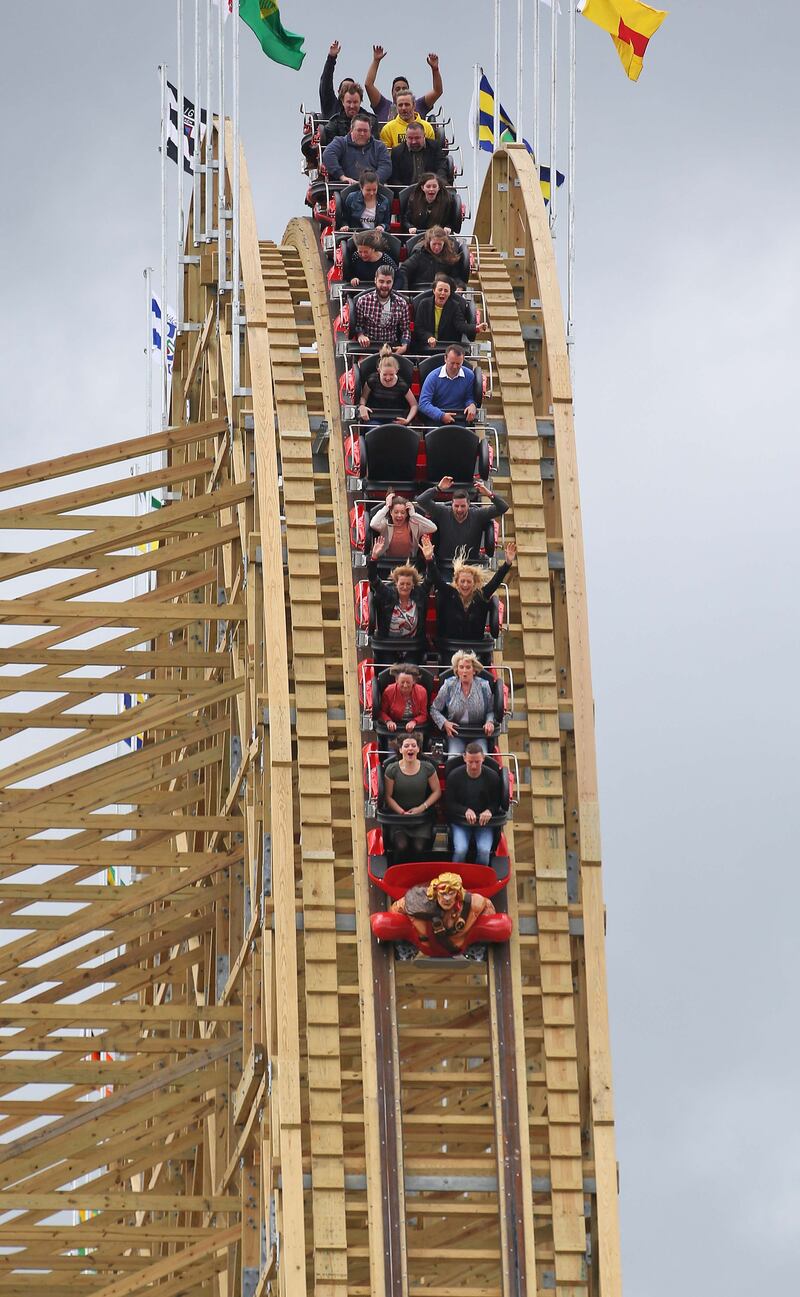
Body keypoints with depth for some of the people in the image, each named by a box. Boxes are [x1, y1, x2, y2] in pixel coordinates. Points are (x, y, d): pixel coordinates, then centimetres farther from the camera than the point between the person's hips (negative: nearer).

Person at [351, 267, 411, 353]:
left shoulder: (402, 304, 4)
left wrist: (404, 346, -10)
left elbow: (405, 329, 8)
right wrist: (360, 335, -14)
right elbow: (356, 325, 8)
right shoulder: (363, 301, 1)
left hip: (393, 349, 1)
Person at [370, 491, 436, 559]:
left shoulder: (414, 525, -2)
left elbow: (433, 528, -14)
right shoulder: (386, 524, -4)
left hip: (409, 563, 0)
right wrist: (387, 506, -15)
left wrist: (413, 514, -12)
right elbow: (373, 524, -26)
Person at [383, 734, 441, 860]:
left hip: (422, 817, 1)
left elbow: (437, 791, 7)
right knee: (401, 846, -28)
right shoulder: (392, 770, -3)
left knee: (419, 847, -25)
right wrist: (402, 812, -11)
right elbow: (388, 796, 1)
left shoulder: (428, 768, 1)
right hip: (398, 817, -1)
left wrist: (422, 807, -7)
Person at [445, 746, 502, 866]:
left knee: (484, 851, -23)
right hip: (460, 821, -1)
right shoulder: (454, 776, -6)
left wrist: (489, 811, -18)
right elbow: (449, 804, -2)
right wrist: (466, 811, -21)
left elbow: (497, 802, 6)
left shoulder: (492, 776, -3)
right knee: (460, 850, -26)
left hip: (484, 821, 1)